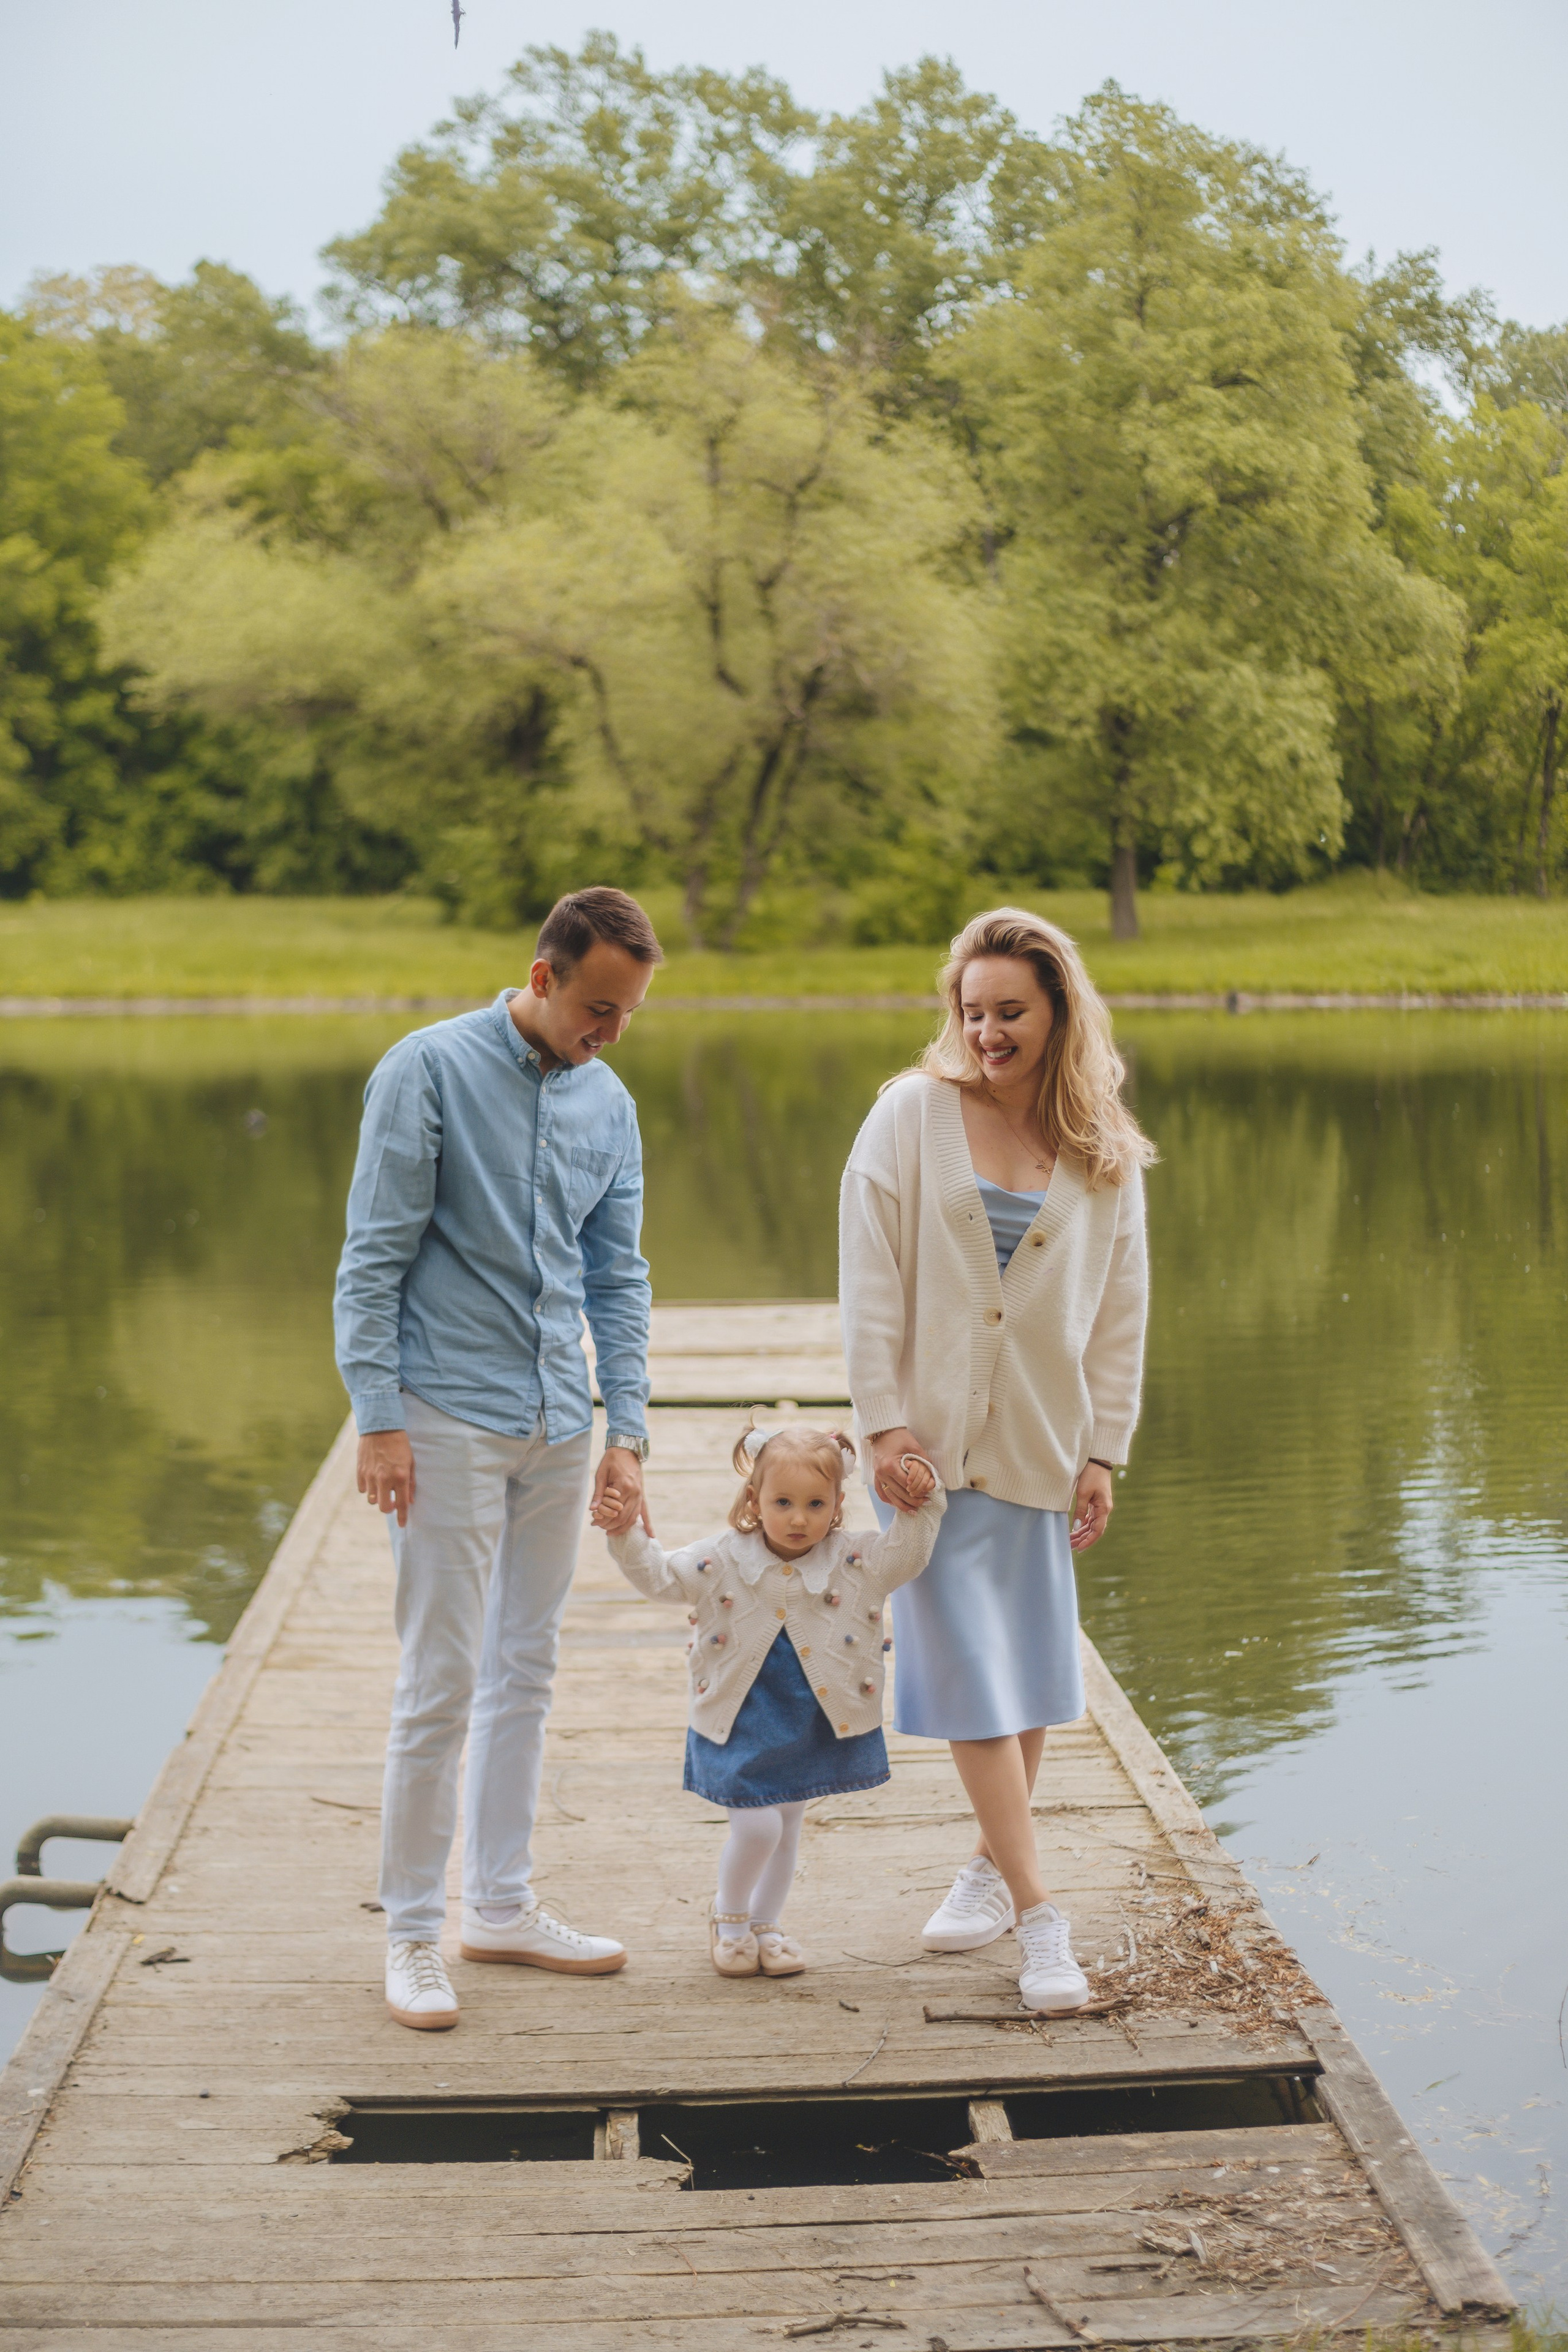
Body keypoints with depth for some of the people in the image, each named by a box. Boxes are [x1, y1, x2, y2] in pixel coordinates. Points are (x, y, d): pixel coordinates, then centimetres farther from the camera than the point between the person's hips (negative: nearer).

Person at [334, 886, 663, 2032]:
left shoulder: (609, 1103, 8)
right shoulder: (430, 1071, -9)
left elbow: (618, 1276, 12)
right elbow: (374, 1259, -9)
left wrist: (628, 1430, 5)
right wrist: (379, 1419, -14)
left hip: (560, 1425, 6)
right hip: (449, 1420, -6)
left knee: (527, 1674, 12)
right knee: (443, 1681, -4)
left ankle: (502, 1903, 23)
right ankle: (413, 1933, 6)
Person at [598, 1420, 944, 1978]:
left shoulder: (856, 1563, -8)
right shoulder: (722, 1560, -10)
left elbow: (909, 1553, -8)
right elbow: (660, 1576, -5)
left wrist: (921, 1505, -23)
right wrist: (625, 1535, -18)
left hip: (815, 1725, 3)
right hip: (741, 1724, -3)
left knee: (787, 1827, 15)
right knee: (757, 1827, -11)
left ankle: (765, 1925, 35)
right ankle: (729, 1914, 18)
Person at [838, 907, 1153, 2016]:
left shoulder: (1104, 1152, 3)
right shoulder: (912, 1115, -3)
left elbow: (1120, 1310, 6)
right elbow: (871, 1281, -5)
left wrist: (1105, 1453, 2)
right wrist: (885, 1424, -10)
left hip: (1041, 1444, 2)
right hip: (929, 1442, -2)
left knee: (1032, 1669, 9)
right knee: (973, 1672, -5)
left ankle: (995, 1864, 29)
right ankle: (1039, 1914, -2)